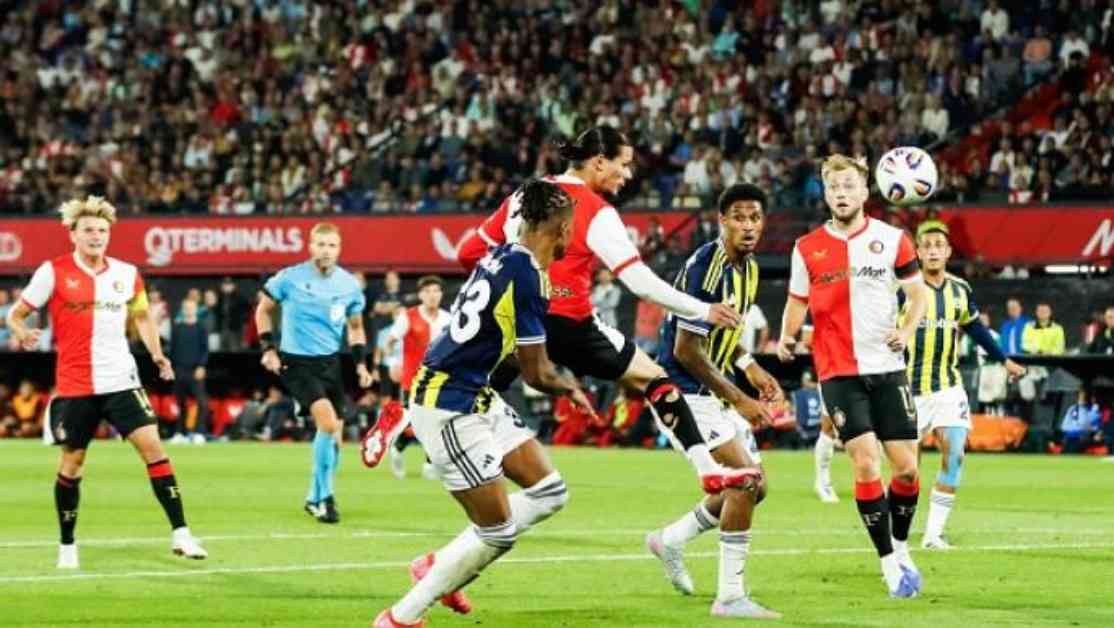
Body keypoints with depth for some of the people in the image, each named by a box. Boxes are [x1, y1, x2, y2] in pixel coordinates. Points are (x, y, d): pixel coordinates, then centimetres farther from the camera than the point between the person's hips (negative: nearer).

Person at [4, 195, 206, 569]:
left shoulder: (126, 274, 5)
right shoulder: (53, 272, -5)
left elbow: (142, 316, 22)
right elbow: (16, 314, 0)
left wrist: (156, 355, 8)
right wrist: (23, 333, -23)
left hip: (120, 380, 2)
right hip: (74, 384, -2)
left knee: (152, 446, -9)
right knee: (72, 462, 5)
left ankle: (180, 535, -7)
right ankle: (66, 547, 20)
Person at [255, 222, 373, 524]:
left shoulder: (349, 285, 2)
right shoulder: (290, 278, -9)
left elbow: (355, 327, 16)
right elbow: (263, 310, 5)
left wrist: (361, 363, 5)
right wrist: (269, 348, -4)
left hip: (330, 363, 5)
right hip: (296, 362, -5)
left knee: (334, 436, 6)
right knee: (328, 423, -22)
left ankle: (315, 498, 25)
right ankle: (325, 496, -9)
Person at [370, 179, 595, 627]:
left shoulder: (502, 256, 7)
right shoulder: (529, 278, -20)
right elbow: (536, 375, -14)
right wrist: (570, 388, 7)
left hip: (476, 400, 9)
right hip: (448, 410, -9)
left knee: (549, 494, 9)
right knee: (498, 533, -4)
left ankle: (436, 567, 17)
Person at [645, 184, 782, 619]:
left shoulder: (747, 268, 6)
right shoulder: (706, 269, -23)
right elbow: (686, 349, -24)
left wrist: (750, 368, 9)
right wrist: (738, 399, -21)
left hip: (716, 390, 10)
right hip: (687, 392, -10)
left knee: (752, 486, 12)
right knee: (745, 480, -17)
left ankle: (670, 540, 30)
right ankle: (730, 597, -12)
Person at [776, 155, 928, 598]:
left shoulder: (892, 240, 1)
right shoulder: (808, 248, 2)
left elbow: (917, 294, 9)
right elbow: (797, 302, 12)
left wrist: (907, 331, -10)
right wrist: (787, 339, -8)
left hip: (887, 369, 1)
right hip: (838, 373, -1)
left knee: (906, 466, 0)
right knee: (866, 463, -13)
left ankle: (901, 547, 24)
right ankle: (889, 561, -3)